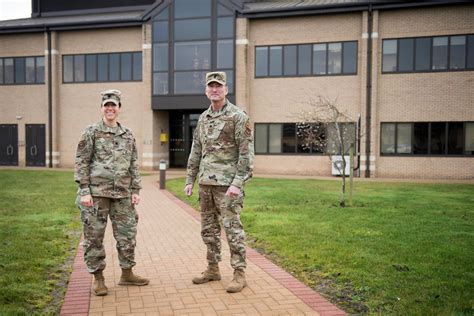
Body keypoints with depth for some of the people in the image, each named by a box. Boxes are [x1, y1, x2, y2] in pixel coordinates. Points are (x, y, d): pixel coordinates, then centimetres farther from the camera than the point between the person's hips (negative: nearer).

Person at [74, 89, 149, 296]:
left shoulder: (128, 135, 12)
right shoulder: (91, 132, 0)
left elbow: (134, 164, 14)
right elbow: (81, 162, -4)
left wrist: (135, 190, 7)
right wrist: (84, 191, -11)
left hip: (122, 194, 4)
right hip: (96, 193, -4)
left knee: (127, 234, 8)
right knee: (94, 236, 3)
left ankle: (127, 274, 23)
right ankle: (98, 278, 17)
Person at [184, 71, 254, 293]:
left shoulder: (238, 116, -7)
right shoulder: (203, 118, 14)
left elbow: (246, 152, -12)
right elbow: (196, 152, 17)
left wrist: (238, 183, -19)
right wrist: (190, 180, 13)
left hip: (226, 183, -7)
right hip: (205, 183, 7)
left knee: (232, 228, -3)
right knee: (208, 229, 13)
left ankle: (239, 274, 7)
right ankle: (213, 269, 26)